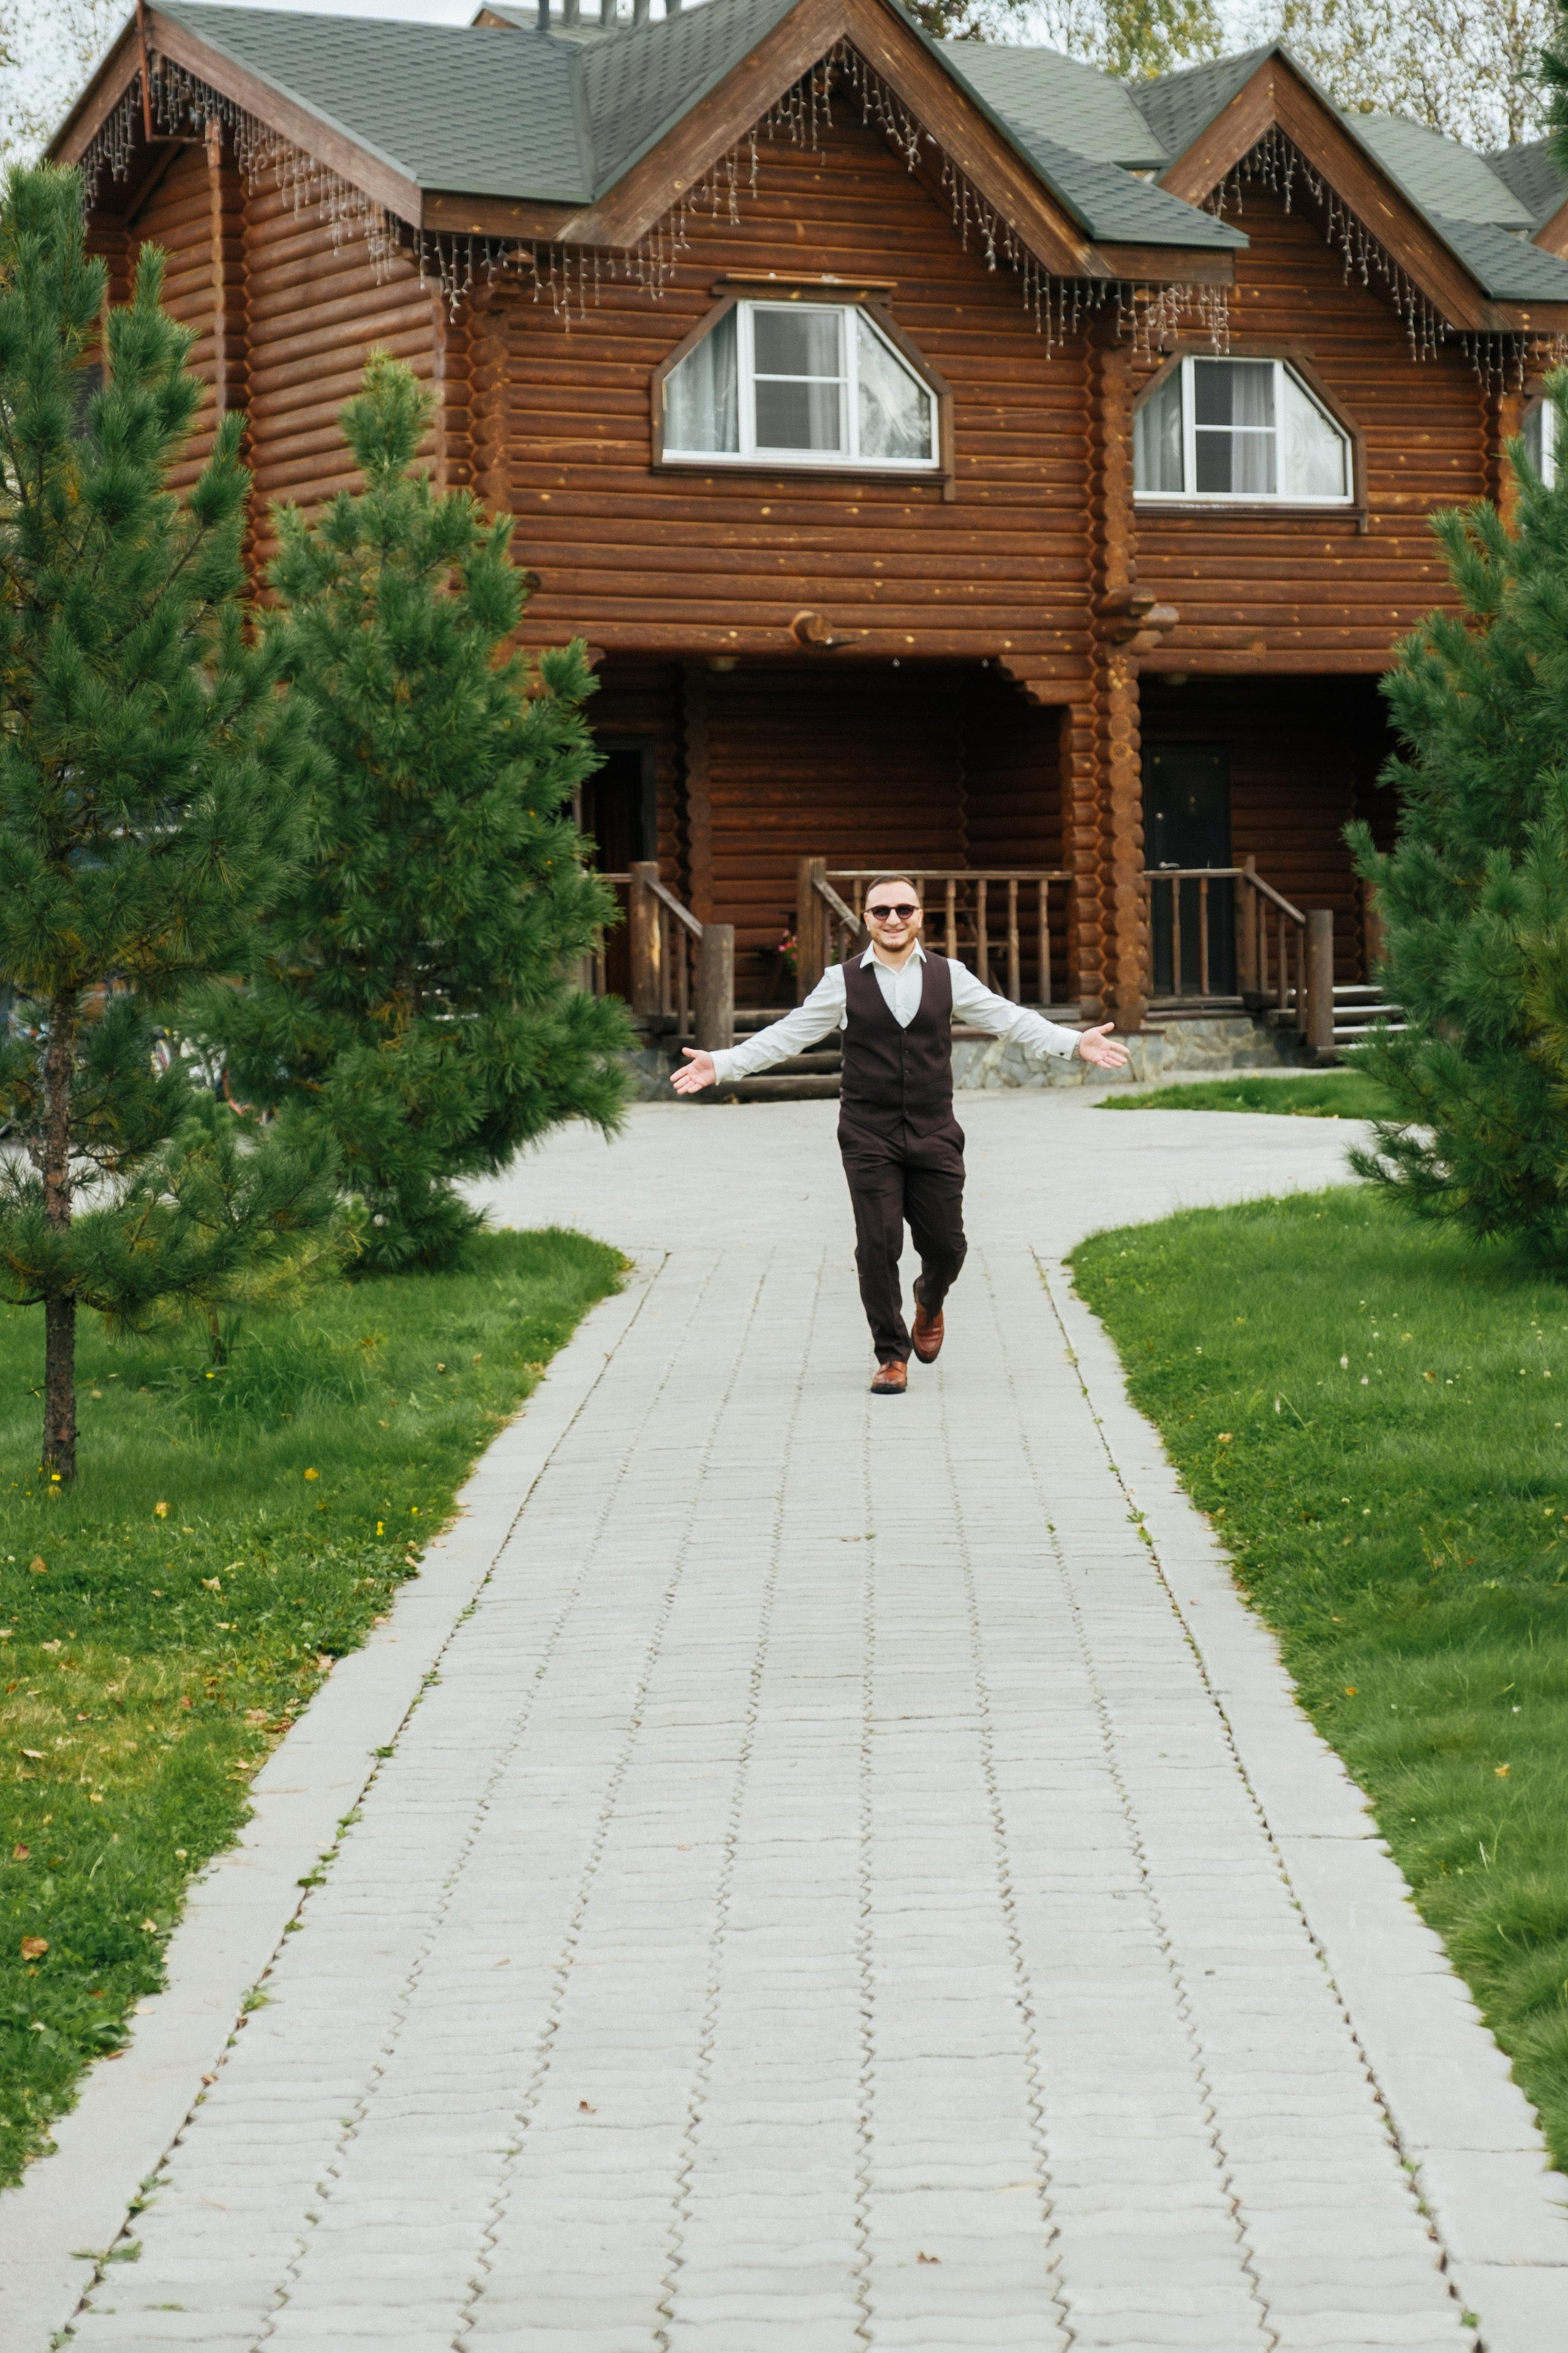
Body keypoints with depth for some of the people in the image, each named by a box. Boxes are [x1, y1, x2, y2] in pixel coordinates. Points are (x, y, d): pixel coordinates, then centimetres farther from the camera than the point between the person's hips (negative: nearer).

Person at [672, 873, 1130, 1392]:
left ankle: (930, 1302, 39)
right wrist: (721, 1065, -7)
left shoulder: (949, 976, 4)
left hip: (934, 1135, 2)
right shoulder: (843, 982, 0)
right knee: (877, 1248, -4)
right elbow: (786, 1035, 2)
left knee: (946, 1245, 4)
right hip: (869, 1139, -1)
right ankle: (891, 1355, 12)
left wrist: (1075, 1042, -7)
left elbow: (1008, 1020, 4)